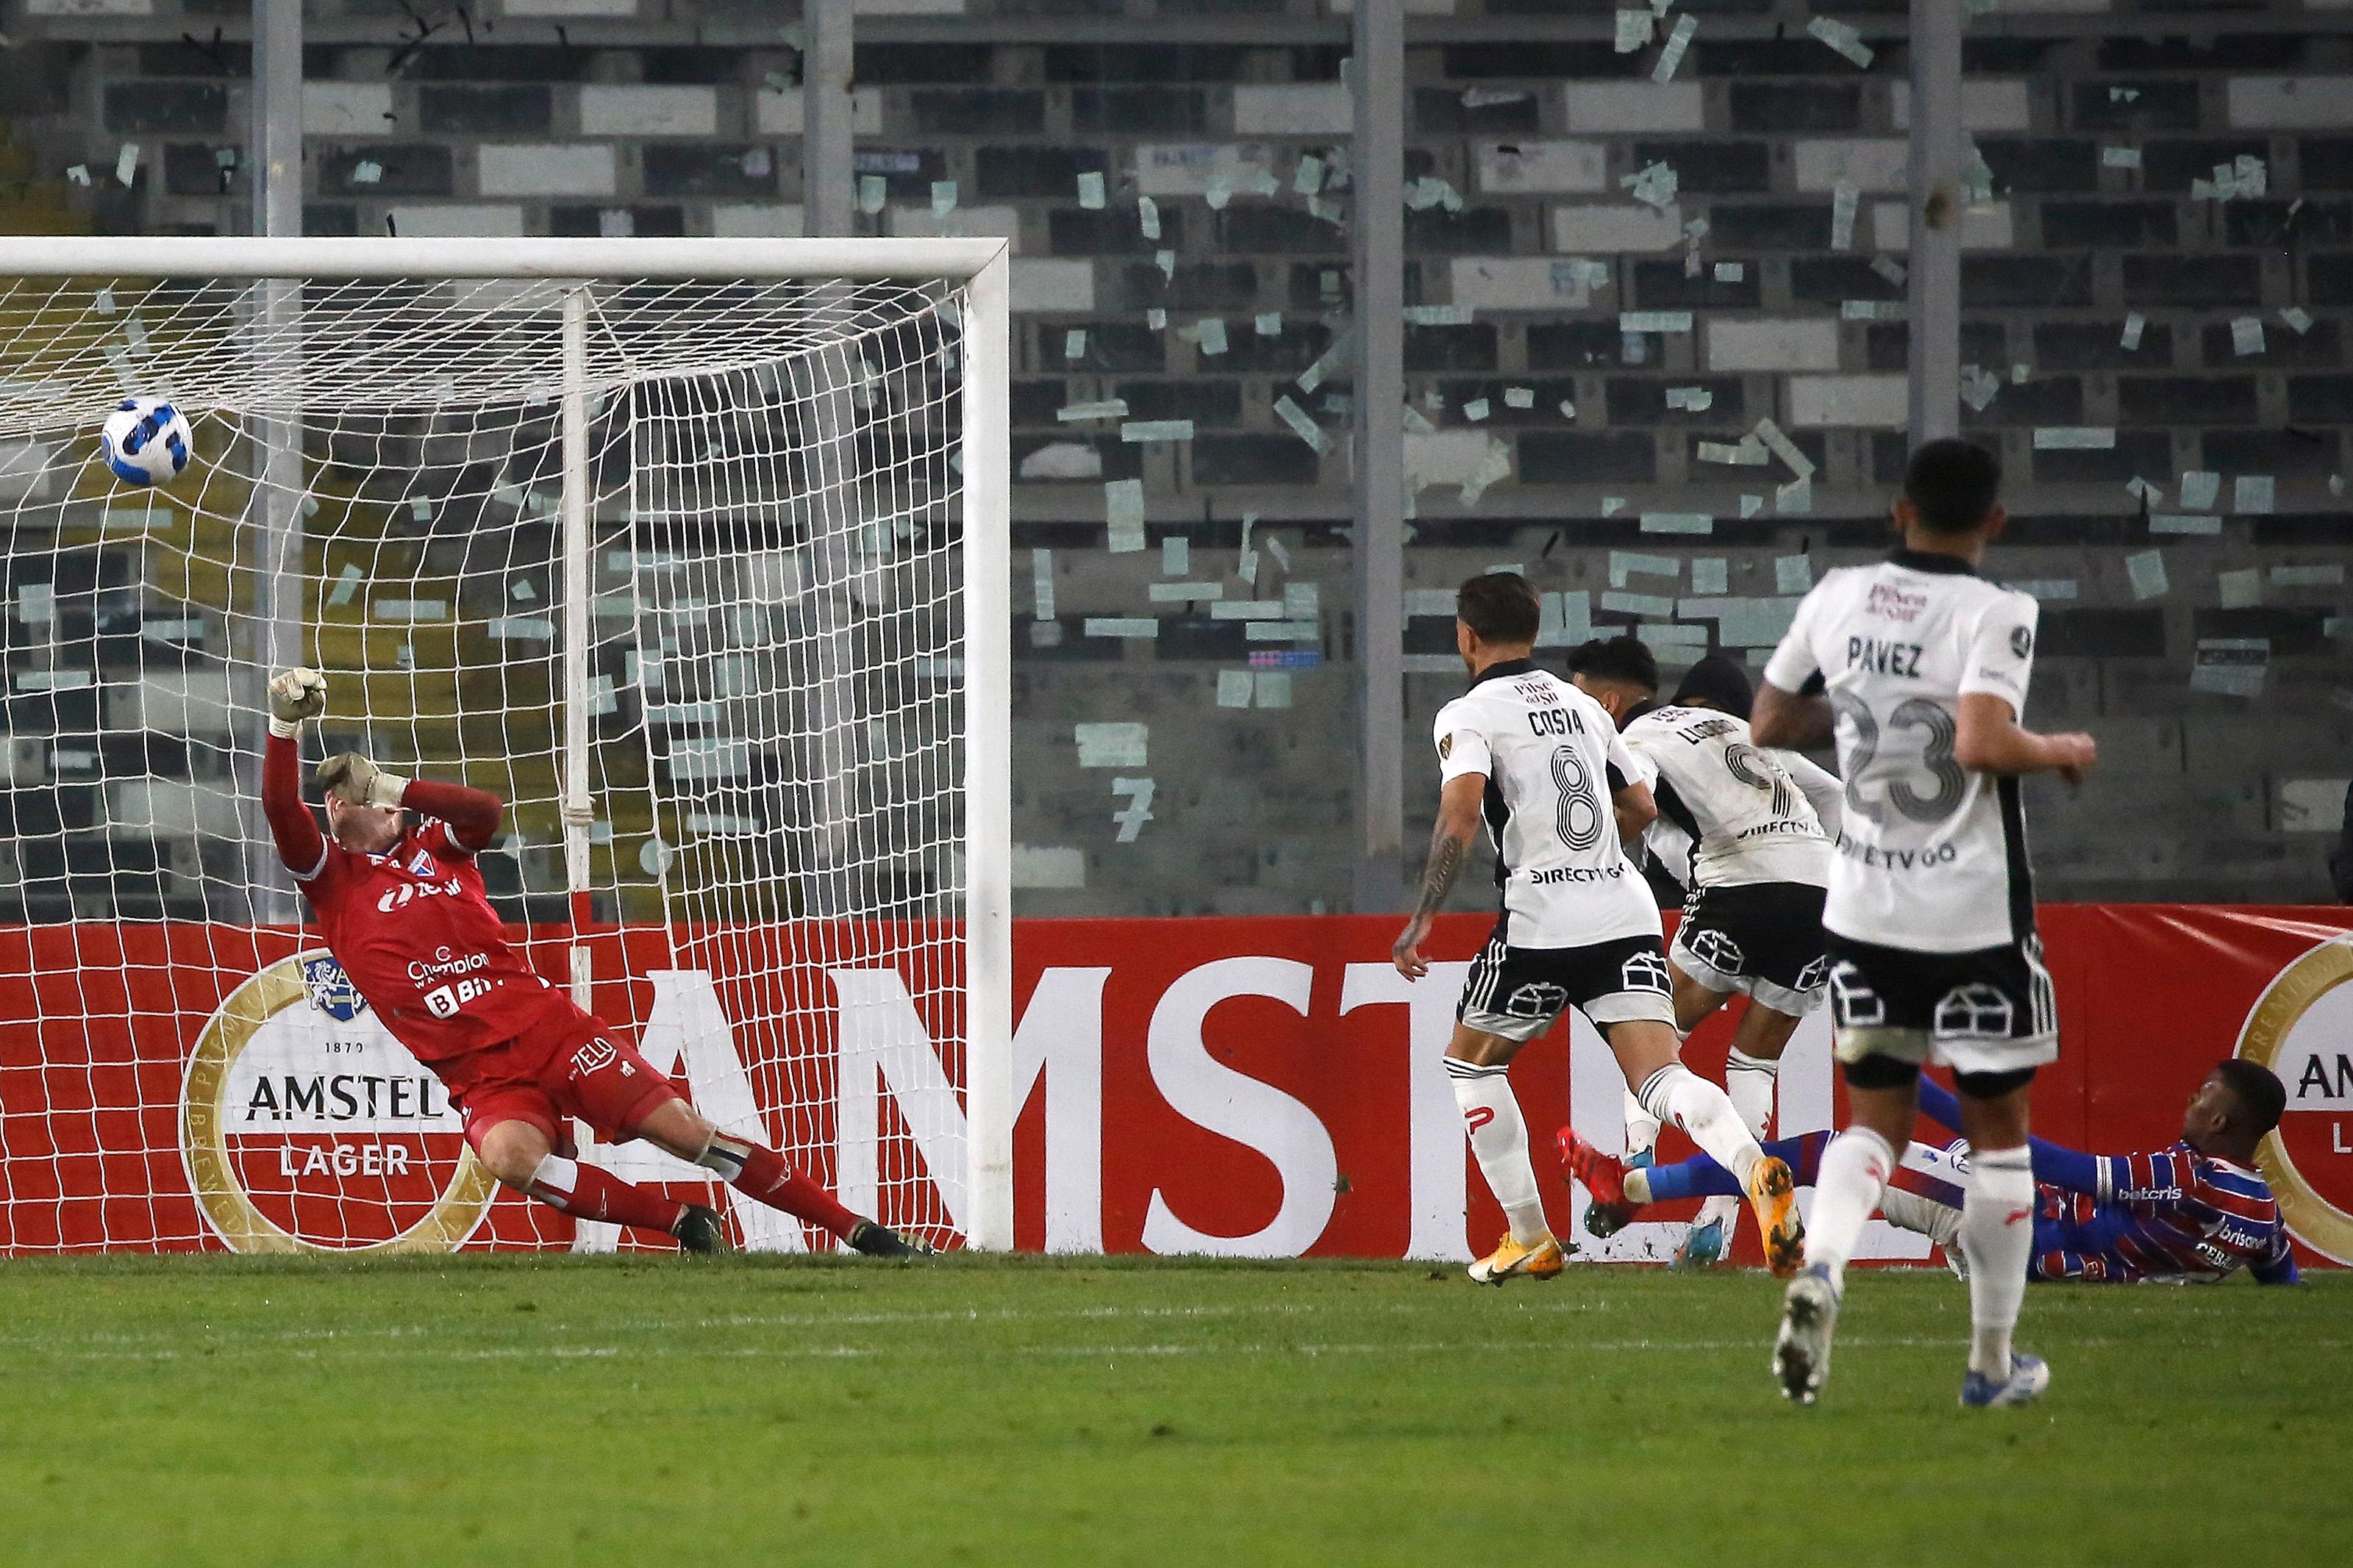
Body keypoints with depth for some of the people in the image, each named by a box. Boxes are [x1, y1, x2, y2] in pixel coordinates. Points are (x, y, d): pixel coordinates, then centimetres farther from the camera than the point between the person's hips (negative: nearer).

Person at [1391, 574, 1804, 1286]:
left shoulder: (1468, 715, 0)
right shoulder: (1581, 706, 19)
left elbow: (1463, 805, -18)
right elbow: (1641, 808, 27)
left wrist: (1423, 917, -17)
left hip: (1542, 918, -4)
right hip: (1626, 912, 4)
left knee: (1472, 1063, 19)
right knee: (1662, 1078, -6)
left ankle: (1529, 1239, 16)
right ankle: (1754, 1168, -36)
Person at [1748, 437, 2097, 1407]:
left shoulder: (1837, 599, 1)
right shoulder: (1994, 615, -14)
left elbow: (1769, 726, 9)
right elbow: (1983, 743, -27)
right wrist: (2061, 753, -9)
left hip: (1864, 910, 4)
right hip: (1975, 917, -4)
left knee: (1876, 1117, 14)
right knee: (1997, 1128, 10)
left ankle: (1820, 1267, -17)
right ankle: (1992, 1363, 15)